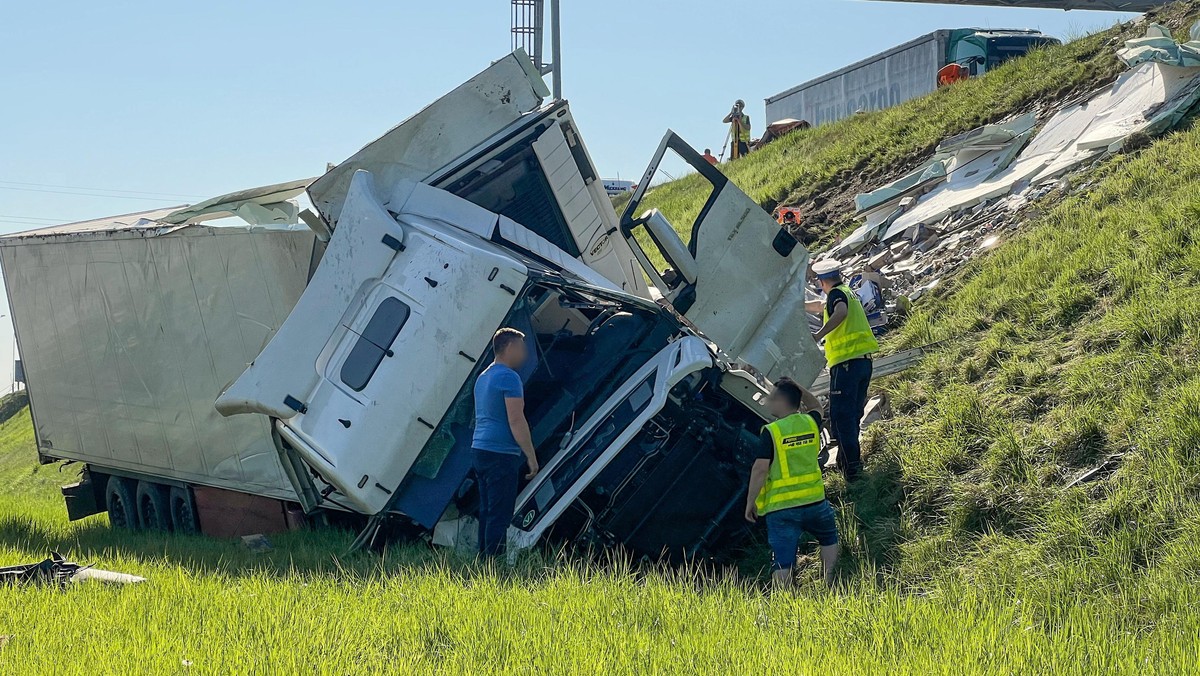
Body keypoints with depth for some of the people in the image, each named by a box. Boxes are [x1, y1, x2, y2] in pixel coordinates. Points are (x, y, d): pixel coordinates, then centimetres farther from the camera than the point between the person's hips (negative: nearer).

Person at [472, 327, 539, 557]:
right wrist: (531, 456, -13)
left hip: (481, 450, 9)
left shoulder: (483, 377, 19)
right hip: (501, 453, -9)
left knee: (487, 512, 12)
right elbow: (516, 421, -17)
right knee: (499, 515, -9)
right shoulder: (509, 377, -11)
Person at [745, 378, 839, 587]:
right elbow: (814, 406, 30)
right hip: (814, 501, 4)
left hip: (781, 508, -4)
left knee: (782, 561, -3)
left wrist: (750, 502, -6)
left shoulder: (771, 432, -11)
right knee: (828, 538, 31)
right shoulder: (811, 422, 3)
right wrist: (794, 387, 25)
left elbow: (760, 470, -15)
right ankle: (830, 584, 25)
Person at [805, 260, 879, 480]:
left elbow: (841, 312, -28)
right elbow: (821, 306, 42)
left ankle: (851, 467, -15)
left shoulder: (836, 293, -3)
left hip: (846, 362, -9)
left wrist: (820, 334, -35)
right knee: (853, 415, 17)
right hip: (865, 361, 9)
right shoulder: (850, 293, 24)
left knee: (841, 416, -9)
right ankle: (849, 458, 24)